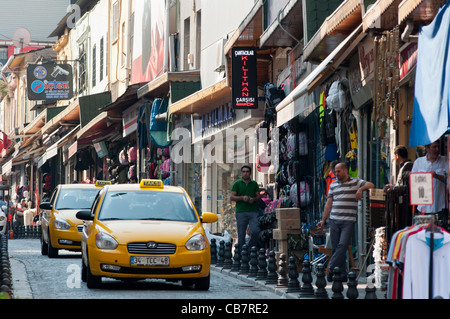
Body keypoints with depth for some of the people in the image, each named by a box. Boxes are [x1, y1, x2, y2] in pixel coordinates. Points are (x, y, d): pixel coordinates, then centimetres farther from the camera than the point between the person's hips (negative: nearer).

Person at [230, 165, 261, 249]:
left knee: (255, 231, -14)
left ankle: (250, 248, 5)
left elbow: (258, 196, 15)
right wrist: (242, 198, -14)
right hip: (241, 212, -2)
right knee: (241, 235, -2)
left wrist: (253, 199, -8)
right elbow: (232, 197, 2)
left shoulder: (254, 184, 15)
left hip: (253, 211, 2)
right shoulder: (237, 184, 7)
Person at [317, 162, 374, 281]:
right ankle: (342, 274, 5)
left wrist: (361, 189, -20)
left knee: (342, 245, -16)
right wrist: (323, 220, 13)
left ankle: (331, 270, -15)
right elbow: (329, 204, 18)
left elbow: (371, 185, -3)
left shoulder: (355, 182, 6)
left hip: (348, 221, -4)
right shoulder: (333, 185, 18)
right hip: (334, 220, 4)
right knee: (335, 248, 1)